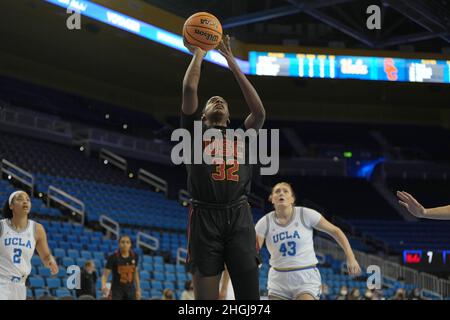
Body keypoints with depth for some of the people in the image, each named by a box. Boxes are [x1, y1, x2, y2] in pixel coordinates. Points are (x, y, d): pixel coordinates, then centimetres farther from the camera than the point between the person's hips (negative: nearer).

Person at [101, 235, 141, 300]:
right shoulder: (113, 257, -14)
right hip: (116, 290, -4)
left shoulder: (134, 256, -2)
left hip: (130, 290, 4)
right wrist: (103, 286, -34)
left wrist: (138, 290, 12)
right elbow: (105, 275, -15)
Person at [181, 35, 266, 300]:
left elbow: (259, 112, 7)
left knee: (250, 296, -6)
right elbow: (189, 89, 6)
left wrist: (232, 62, 10)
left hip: (240, 218, 2)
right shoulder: (196, 131, 19)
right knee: (206, 298, -4)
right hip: (205, 218, -2)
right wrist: (198, 54, 19)